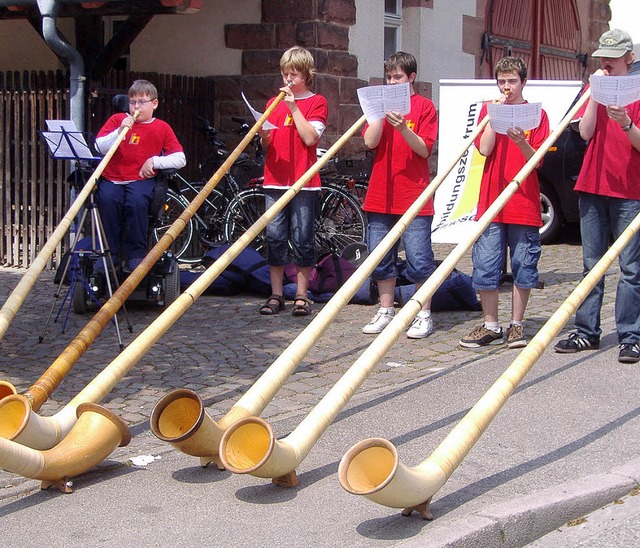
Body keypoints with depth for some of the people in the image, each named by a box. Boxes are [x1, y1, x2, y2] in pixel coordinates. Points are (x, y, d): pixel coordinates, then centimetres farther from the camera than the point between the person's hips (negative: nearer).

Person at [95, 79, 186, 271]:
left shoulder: (162, 128, 9)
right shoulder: (117, 119, 11)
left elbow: (180, 159, 2)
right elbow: (98, 148, 0)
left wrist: (155, 161, -11)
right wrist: (119, 131, -13)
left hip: (141, 179, -1)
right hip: (112, 179, 1)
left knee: (137, 201, -34)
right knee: (106, 198, -31)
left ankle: (136, 253, -17)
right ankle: (110, 252, -15)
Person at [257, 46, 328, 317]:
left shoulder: (316, 102, 4)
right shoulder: (273, 102, 16)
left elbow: (310, 137, -11)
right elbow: (266, 144, 14)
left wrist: (293, 107, -12)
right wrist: (263, 136, -8)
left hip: (304, 181, -4)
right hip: (275, 180, 4)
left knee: (302, 239, -1)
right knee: (275, 237, 3)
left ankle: (301, 296, 7)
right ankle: (276, 295, 10)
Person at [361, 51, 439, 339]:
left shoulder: (424, 106, 0)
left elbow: (424, 150, -8)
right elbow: (370, 142, -1)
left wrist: (403, 127, -22)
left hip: (414, 195, -4)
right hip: (381, 194, 5)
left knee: (419, 259, -3)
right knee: (380, 258, 9)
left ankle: (424, 314, 7)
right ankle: (386, 311, 21)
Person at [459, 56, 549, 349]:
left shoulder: (536, 113, 5)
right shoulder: (489, 110, 9)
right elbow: (484, 149, -5)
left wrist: (522, 142, -21)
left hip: (524, 201, -1)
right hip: (491, 201, 1)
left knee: (523, 266, 4)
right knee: (485, 264, -1)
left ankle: (516, 325, 14)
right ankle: (490, 325, 10)